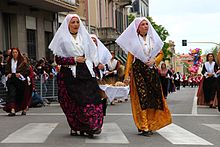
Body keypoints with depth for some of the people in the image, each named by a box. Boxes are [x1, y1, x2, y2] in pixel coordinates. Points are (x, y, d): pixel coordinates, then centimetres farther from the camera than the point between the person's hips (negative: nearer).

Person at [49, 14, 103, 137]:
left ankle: (91, 127, -8)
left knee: (91, 98, -10)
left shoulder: (85, 37, 16)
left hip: (86, 73, 3)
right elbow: (58, 59, -4)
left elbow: (92, 54, 23)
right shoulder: (62, 39, 3)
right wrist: (74, 60, -12)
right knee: (73, 103, -3)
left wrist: (93, 68, 11)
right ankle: (75, 128, 8)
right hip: (70, 75, -3)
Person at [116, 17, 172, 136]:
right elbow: (130, 58, -3)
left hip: (151, 70, 4)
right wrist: (127, 74, -11)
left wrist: (154, 60, -5)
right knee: (142, 97, -9)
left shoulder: (152, 39, 12)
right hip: (138, 70, -4)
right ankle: (143, 127, -7)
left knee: (153, 96, 2)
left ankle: (151, 124, 16)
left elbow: (160, 53, 16)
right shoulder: (133, 40, 1)